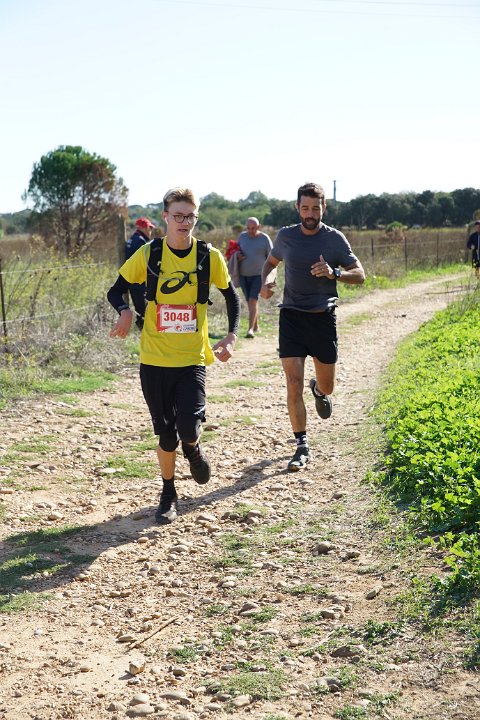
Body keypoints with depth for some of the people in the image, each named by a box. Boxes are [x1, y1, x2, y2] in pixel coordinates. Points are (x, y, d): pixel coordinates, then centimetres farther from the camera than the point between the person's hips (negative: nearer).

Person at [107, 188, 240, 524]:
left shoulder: (210, 256, -3)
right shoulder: (148, 254, -4)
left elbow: (231, 296, 11)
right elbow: (117, 290, 4)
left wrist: (232, 336, -1)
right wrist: (125, 311, -18)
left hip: (193, 358, 0)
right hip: (154, 359, 1)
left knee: (189, 427, -16)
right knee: (166, 434, 6)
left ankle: (193, 448, 22)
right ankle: (168, 494, 29)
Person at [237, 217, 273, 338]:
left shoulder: (264, 238, -3)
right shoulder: (242, 236, 6)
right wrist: (237, 257, -5)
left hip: (258, 275, -4)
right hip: (243, 275, 4)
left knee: (253, 300, -14)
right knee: (249, 301, 10)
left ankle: (250, 329, -16)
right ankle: (256, 326, 24)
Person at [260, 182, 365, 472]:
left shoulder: (335, 238, -4)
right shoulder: (286, 236, 2)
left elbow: (360, 275, -4)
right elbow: (271, 262, 20)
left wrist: (334, 274, -24)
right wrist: (267, 280, -3)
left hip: (323, 317, 0)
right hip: (292, 316, 0)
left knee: (327, 387, 10)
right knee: (293, 385, -9)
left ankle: (319, 390, 50)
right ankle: (302, 447, 4)